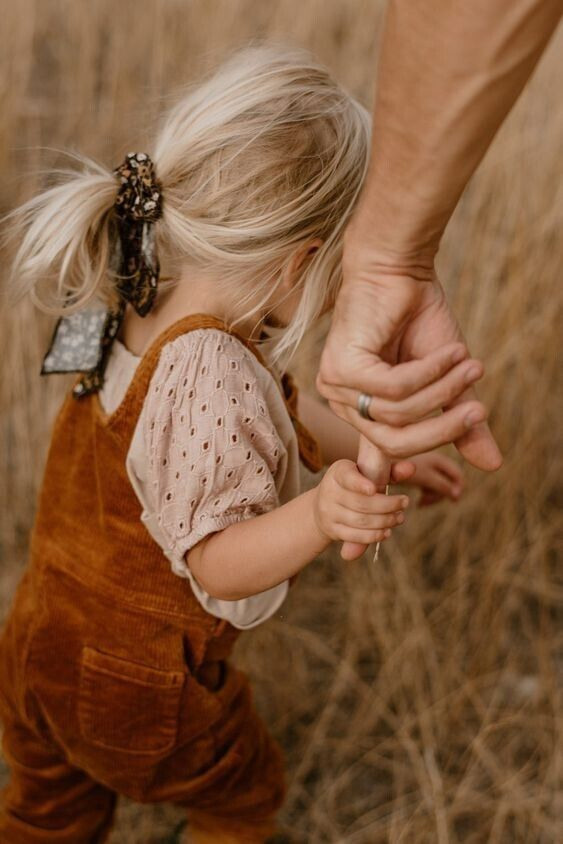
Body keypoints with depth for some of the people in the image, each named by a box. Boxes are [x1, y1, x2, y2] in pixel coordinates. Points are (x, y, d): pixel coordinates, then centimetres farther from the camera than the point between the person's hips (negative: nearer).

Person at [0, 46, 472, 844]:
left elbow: (281, 405, 7)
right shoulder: (214, 376, -34)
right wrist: (318, 518, -51)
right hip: (140, 693, -7)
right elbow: (217, 563, -34)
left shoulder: (142, 309, -5)